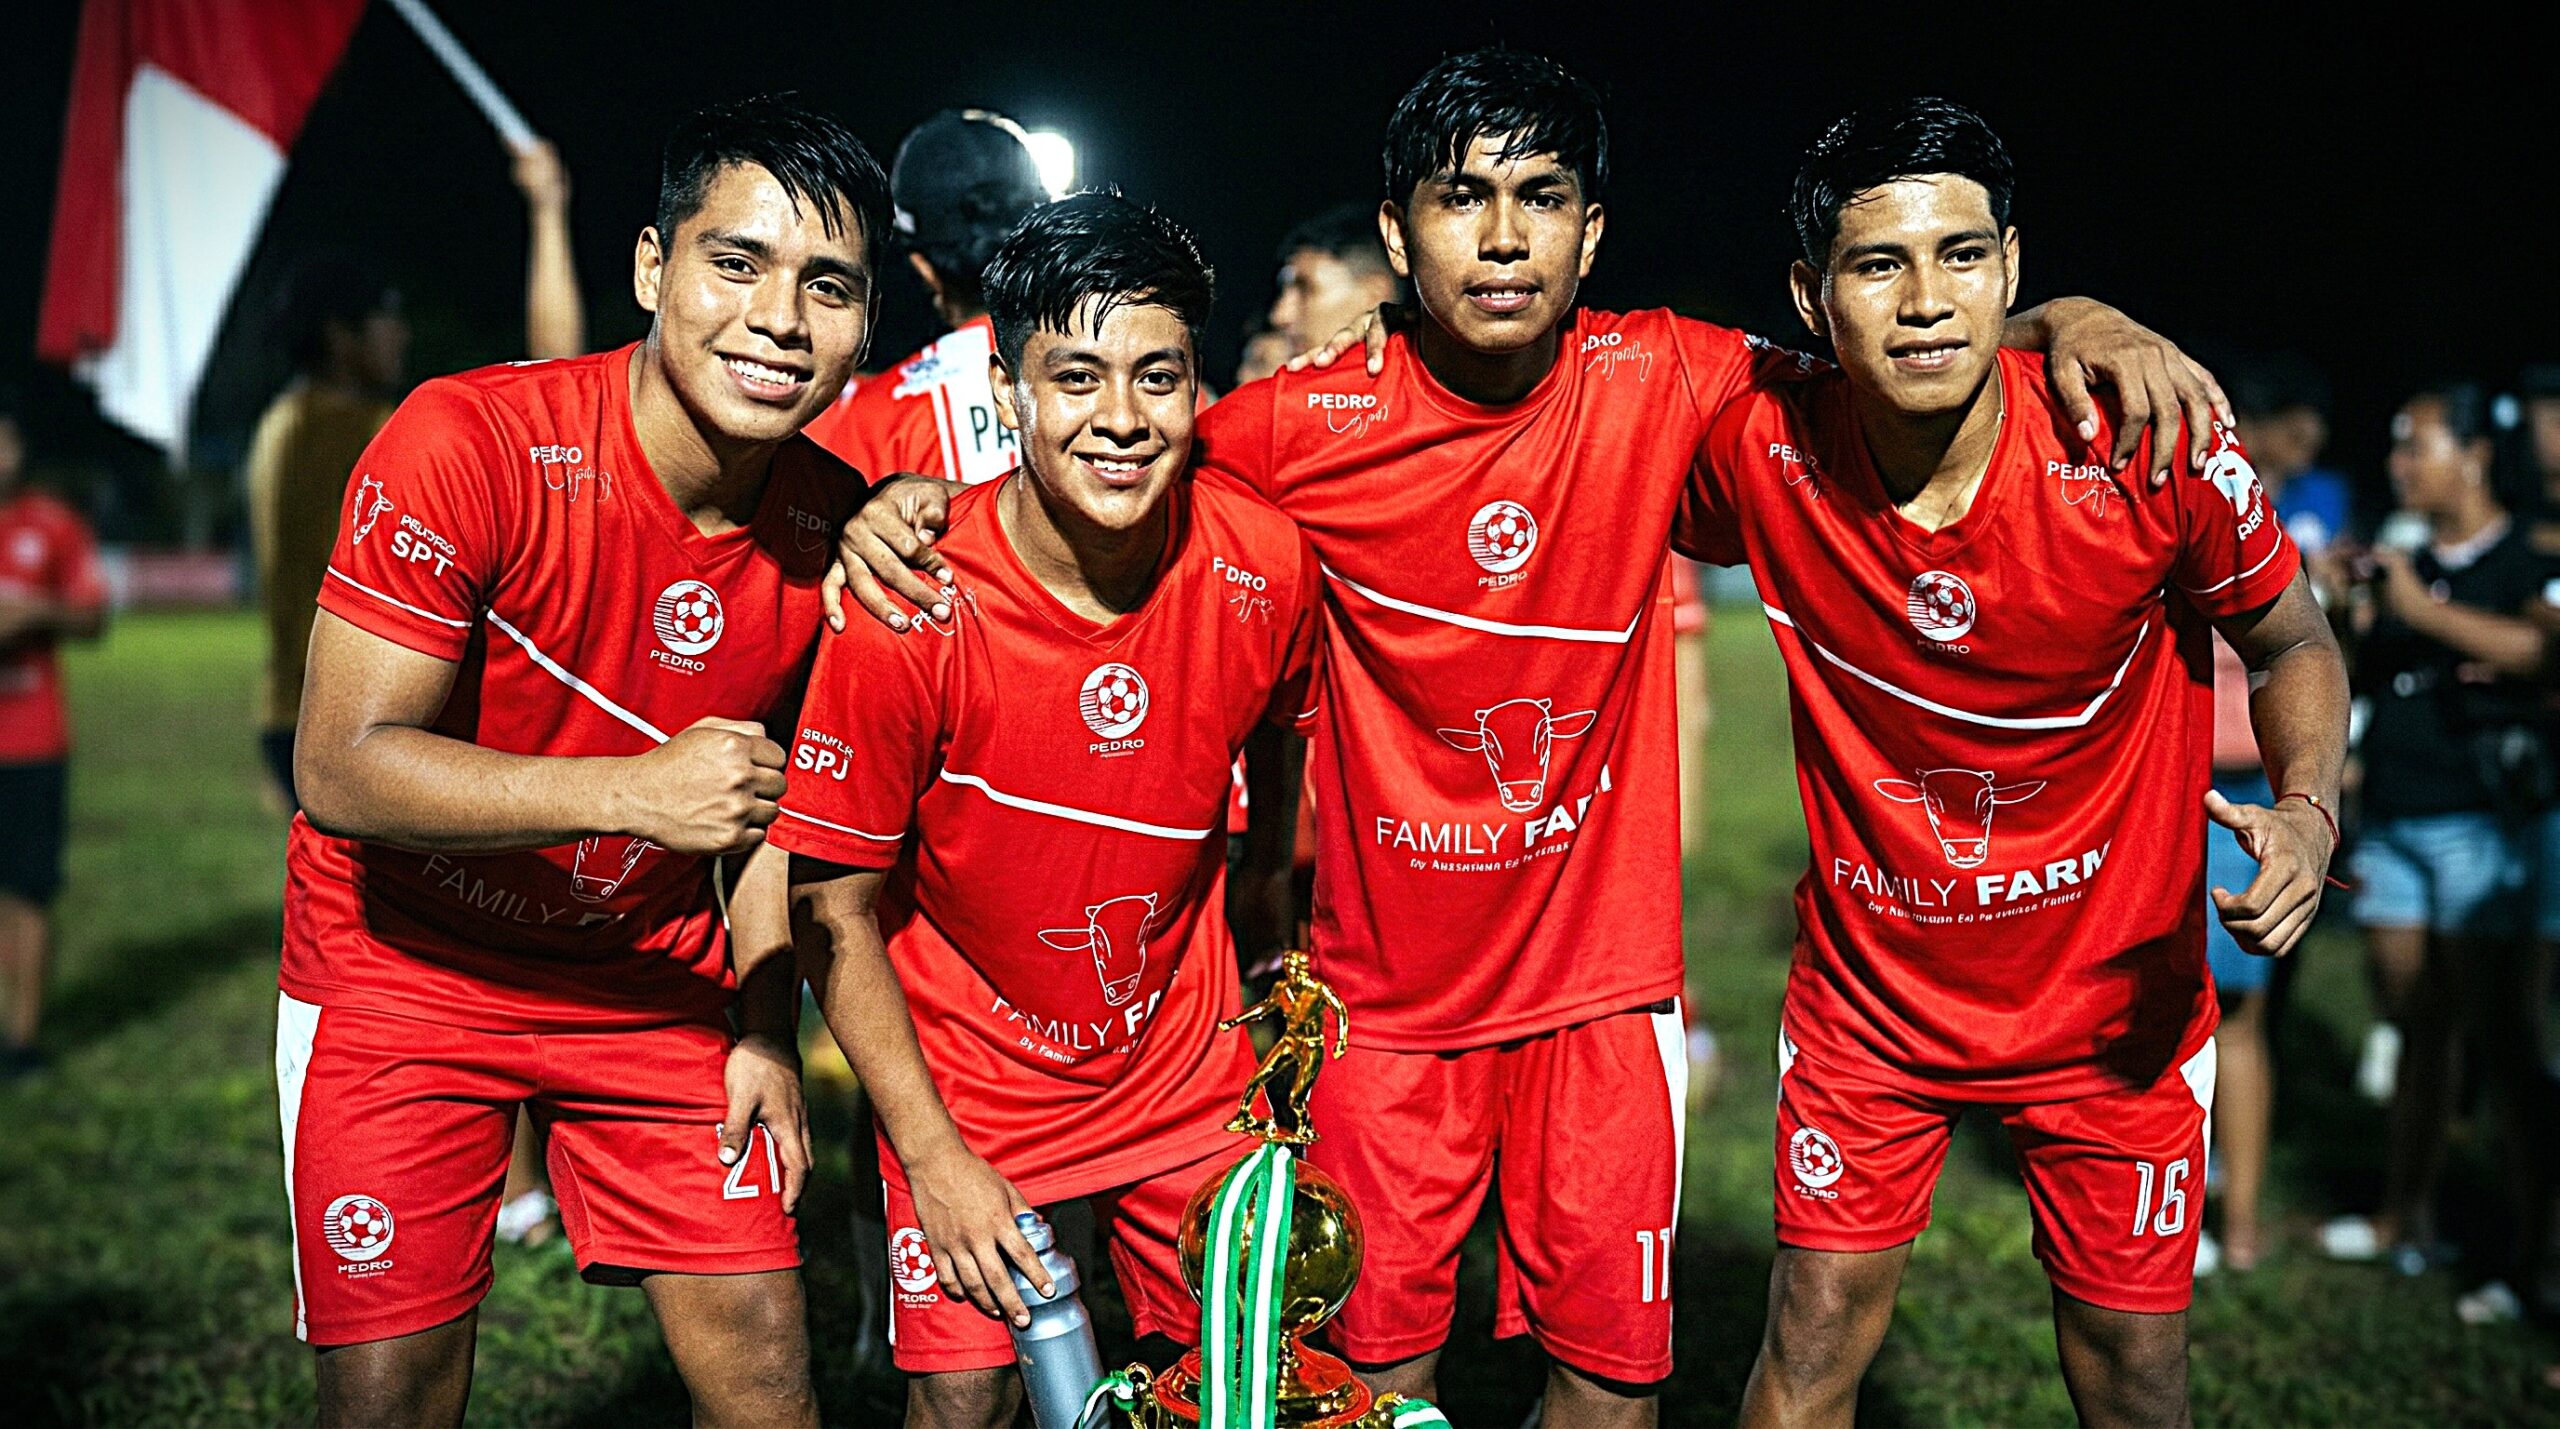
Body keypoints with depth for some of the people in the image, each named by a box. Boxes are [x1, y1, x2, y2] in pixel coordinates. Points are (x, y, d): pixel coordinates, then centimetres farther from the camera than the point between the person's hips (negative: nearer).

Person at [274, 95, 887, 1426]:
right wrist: (634, 790, -37)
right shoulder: (466, 442, -25)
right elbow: (341, 768, -26)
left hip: (652, 976, 3)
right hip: (407, 968, -3)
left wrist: (767, 1028, -2)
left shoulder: (832, 528, -10)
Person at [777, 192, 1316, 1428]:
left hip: (1186, 1065, 3)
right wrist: (931, 1157, -14)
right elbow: (834, 911, -15)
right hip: (969, 1084, -2)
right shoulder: (907, 610, -25)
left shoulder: (1263, 564, -16)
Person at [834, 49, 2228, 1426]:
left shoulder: (1656, 387, -8)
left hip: (1596, 973, 1)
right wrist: (912, 501, -15)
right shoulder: (1310, 425, -11)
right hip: (1388, 986, -1)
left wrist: (2065, 322, -11)